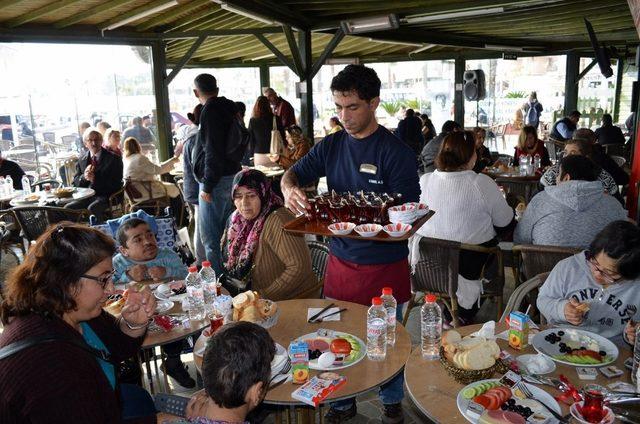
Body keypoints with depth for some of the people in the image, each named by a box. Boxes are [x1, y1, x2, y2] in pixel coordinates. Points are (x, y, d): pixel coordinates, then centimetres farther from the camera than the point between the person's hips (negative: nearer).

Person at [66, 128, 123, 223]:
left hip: (104, 196, -5)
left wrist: (95, 179, -20)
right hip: (86, 196, 5)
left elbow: (115, 184, -9)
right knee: (67, 208, -17)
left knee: (92, 209, -33)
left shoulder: (113, 159, -3)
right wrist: (84, 177, -10)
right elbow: (75, 182, 13)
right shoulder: (82, 159, 13)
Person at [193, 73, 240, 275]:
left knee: (210, 237, -3)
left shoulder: (210, 111, -14)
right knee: (227, 233, 17)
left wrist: (207, 186, -17)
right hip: (234, 175, 9)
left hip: (217, 181, -9)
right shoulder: (228, 108, 13)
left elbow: (213, 152, -20)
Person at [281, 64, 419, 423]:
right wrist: (290, 188, -19)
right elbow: (293, 174, 6)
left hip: (385, 266, -4)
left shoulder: (397, 152, -13)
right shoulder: (331, 146, 3)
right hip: (341, 261, 4)